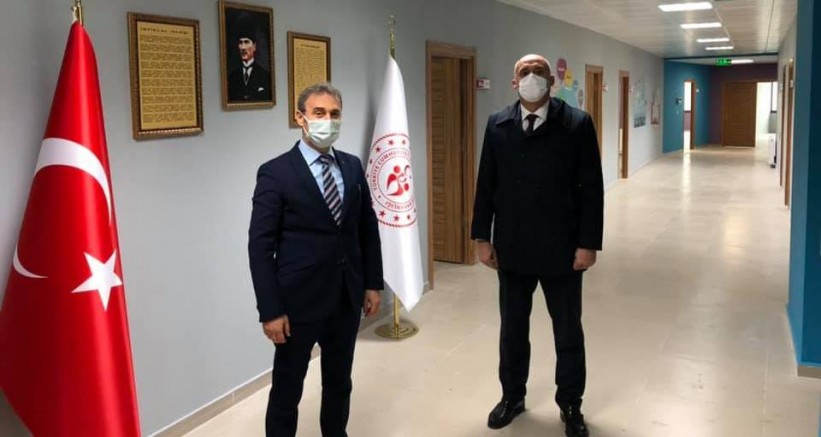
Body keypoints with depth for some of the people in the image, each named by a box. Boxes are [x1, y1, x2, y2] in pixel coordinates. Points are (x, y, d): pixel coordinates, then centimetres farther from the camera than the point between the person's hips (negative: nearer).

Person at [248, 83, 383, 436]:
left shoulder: (353, 167, 6)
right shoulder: (275, 173, -10)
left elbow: (367, 229, 12)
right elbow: (260, 246, -13)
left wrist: (373, 283, 9)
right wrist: (270, 310, -16)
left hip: (347, 298, 5)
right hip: (298, 301, -5)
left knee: (339, 383, 19)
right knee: (287, 390, 7)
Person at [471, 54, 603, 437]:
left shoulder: (577, 124, -6)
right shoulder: (497, 125, 3)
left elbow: (591, 189, -6)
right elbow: (486, 184, 5)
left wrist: (588, 243, -10)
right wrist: (482, 237, 2)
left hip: (561, 249, -2)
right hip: (511, 248, 2)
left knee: (568, 332, 12)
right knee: (512, 328, 15)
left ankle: (570, 405, 30)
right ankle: (512, 396, 35)